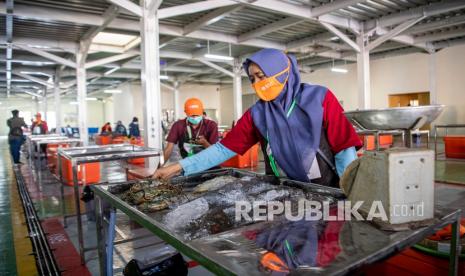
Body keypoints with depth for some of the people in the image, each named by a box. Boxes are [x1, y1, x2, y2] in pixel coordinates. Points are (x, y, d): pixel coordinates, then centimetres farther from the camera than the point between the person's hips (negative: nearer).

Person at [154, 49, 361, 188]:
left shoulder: (319, 98, -9)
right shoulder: (256, 114, -1)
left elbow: (344, 147, -9)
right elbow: (224, 148, -4)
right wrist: (179, 167, -10)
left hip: (326, 190, -2)